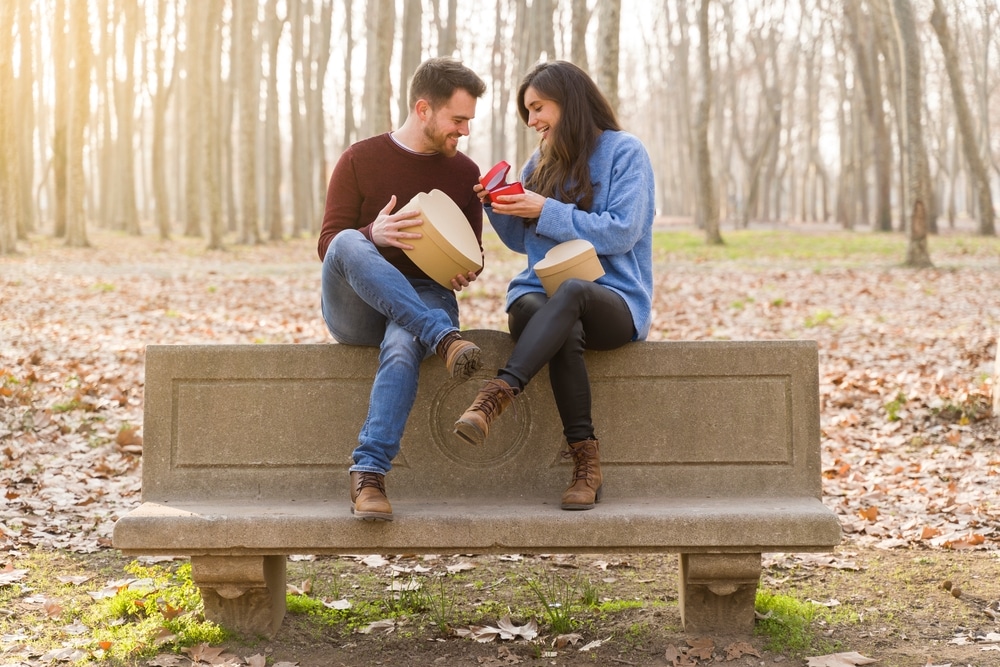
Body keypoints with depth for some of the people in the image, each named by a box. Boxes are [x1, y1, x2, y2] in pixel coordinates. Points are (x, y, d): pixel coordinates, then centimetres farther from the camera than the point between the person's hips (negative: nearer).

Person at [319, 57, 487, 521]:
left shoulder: (465, 173, 12)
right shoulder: (359, 160, 4)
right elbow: (328, 244, -1)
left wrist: (465, 271, -6)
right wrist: (372, 234, -24)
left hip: (426, 299, 1)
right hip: (354, 307, 0)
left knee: (403, 347, -38)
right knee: (349, 244, -35)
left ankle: (368, 476, -45)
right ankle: (444, 339, -46)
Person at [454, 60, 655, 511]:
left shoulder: (624, 151, 2)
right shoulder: (541, 162, 21)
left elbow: (620, 233, -10)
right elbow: (522, 241, 24)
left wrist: (546, 211, -12)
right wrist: (498, 207, 5)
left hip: (615, 303, -3)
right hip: (541, 295, 4)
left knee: (570, 291, -41)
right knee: (565, 332, -36)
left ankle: (497, 394, -52)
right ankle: (585, 459, -36)